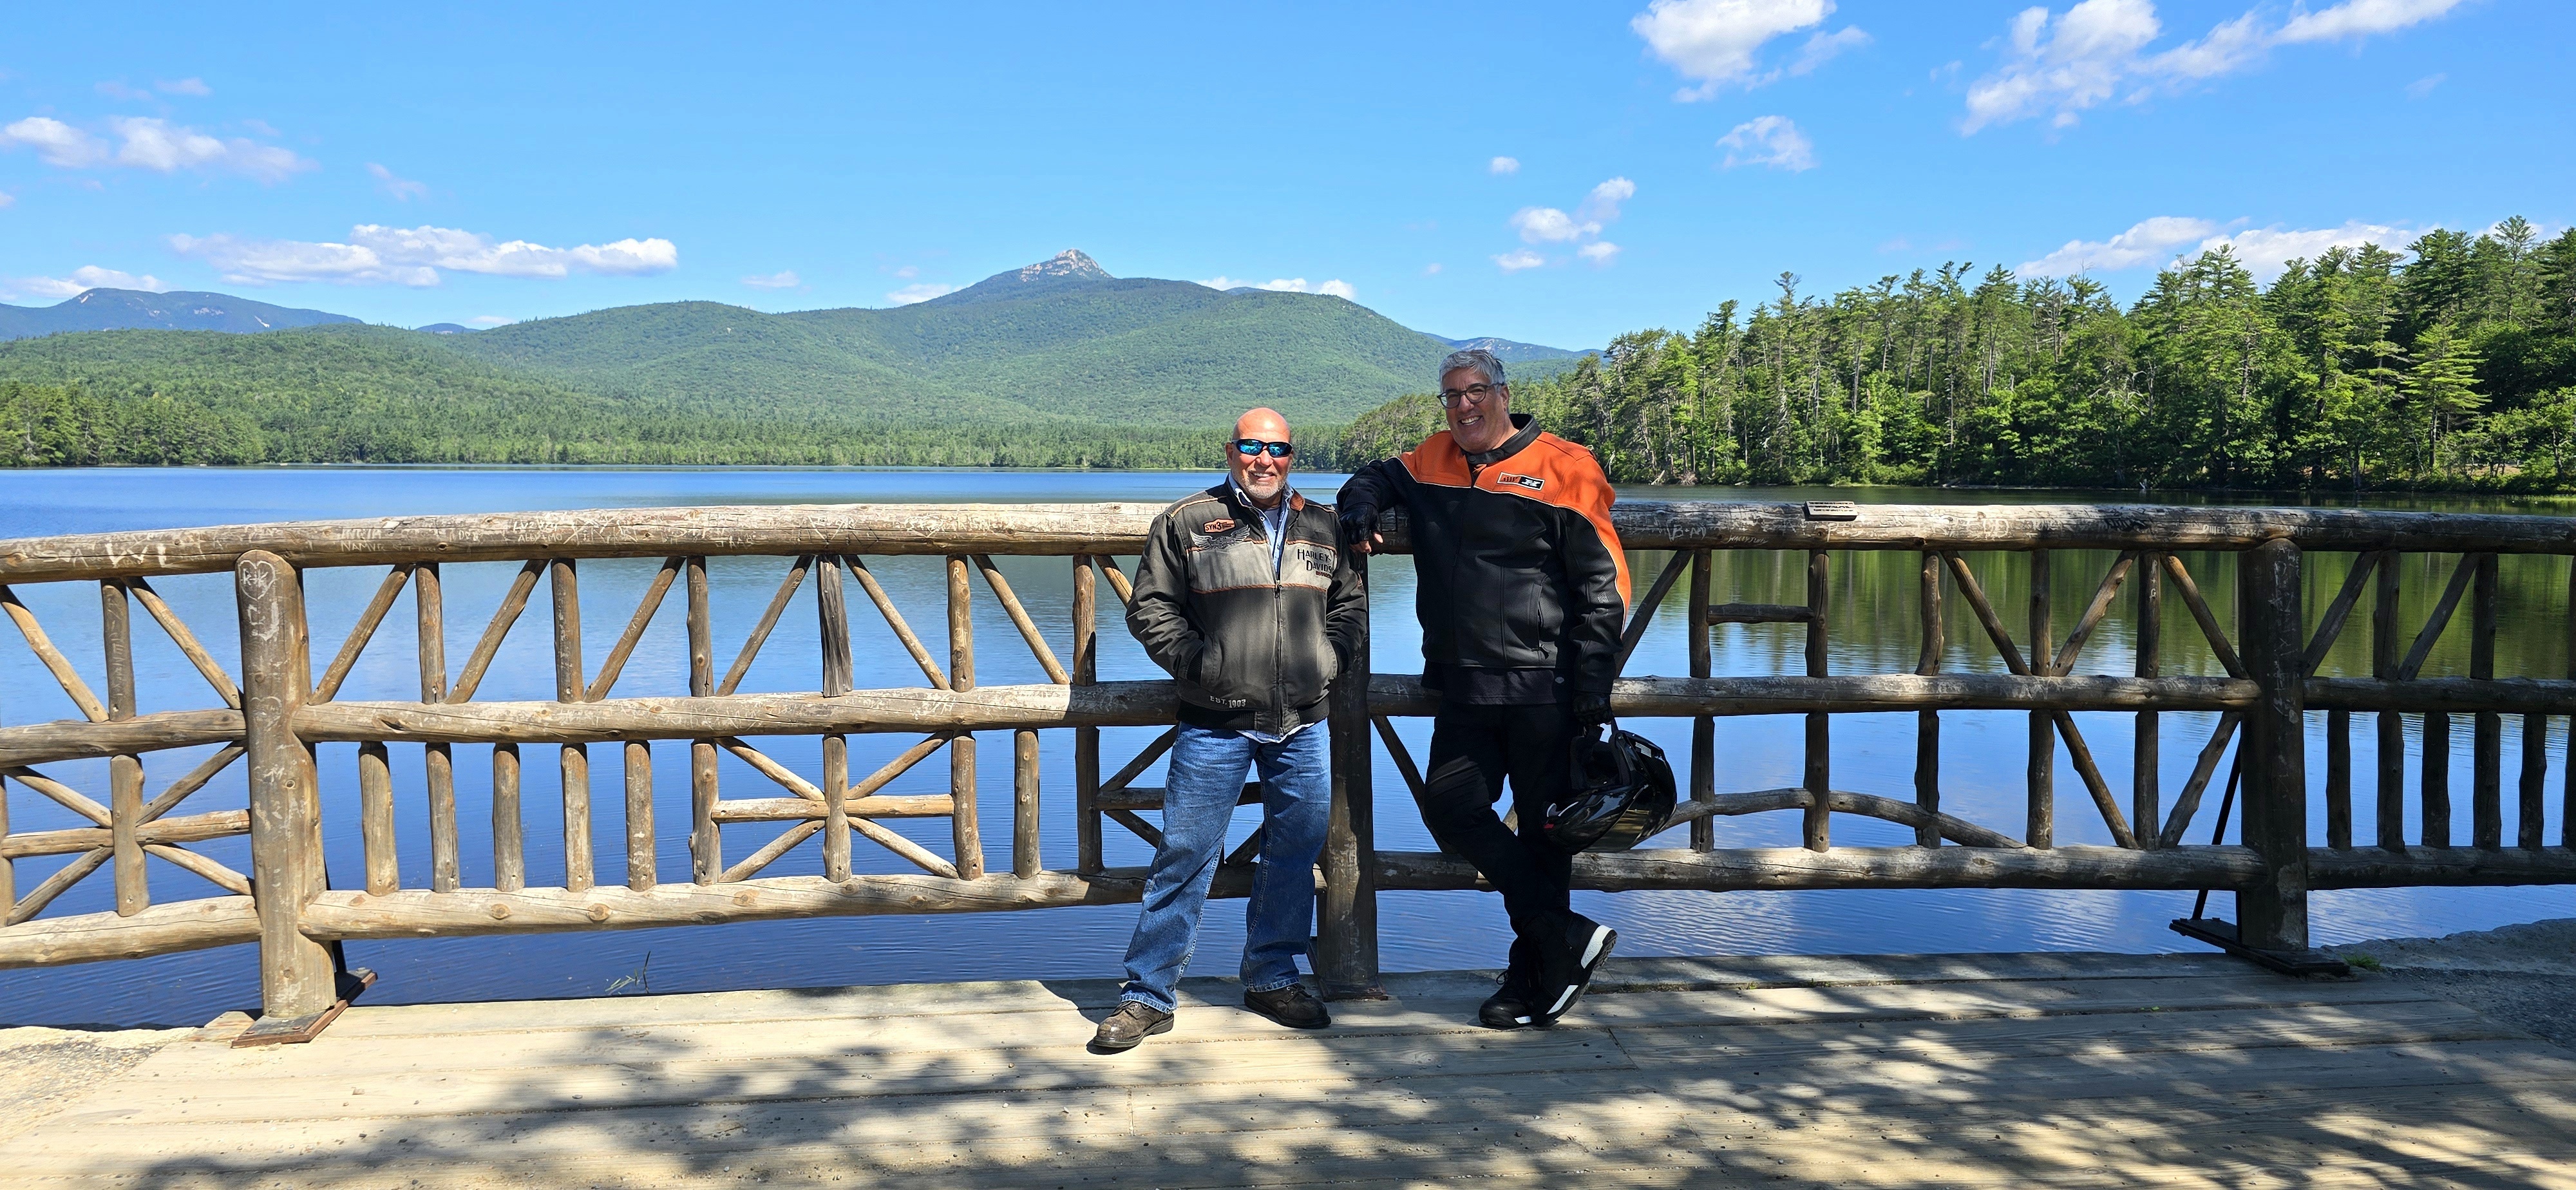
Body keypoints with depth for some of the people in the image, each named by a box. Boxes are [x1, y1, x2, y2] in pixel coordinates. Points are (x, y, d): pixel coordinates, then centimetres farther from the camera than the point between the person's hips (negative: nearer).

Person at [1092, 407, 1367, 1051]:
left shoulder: (1323, 527, 11)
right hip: (1214, 723, -4)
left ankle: (1272, 977, 27)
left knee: (1296, 848, 10)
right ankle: (1147, 996, 7)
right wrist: (1197, 663, -7)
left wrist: (1326, 660, 4)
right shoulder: (1185, 524, 0)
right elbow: (1150, 610, 2)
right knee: (1185, 854, -2)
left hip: (1303, 723, 4)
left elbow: (1350, 604, 19)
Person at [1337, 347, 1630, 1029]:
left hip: (1543, 689, -6)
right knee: (1450, 808, 0)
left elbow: (1603, 587, -7)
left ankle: (1532, 978, 17)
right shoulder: (1433, 463, 11)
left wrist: (1593, 687, -12)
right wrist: (1360, 507, 7)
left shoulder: (1561, 468, -6)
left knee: (1544, 829, 3)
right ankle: (1566, 936, 9)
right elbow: (1377, 478, 33)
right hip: (1464, 689, 6)